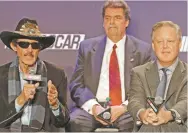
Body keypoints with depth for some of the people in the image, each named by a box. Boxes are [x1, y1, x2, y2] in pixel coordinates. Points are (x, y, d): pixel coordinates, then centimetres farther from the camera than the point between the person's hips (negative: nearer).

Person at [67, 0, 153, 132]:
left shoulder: (143, 50, 9)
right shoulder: (87, 47, 13)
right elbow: (76, 85, 7)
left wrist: (124, 107, -14)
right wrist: (94, 106, -13)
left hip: (127, 111, -1)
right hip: (92, 107, 1)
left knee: (130, 122, -34)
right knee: (76, 121, -30)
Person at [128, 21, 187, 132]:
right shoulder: (139, 73, 16)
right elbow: (135, 100, 0)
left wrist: (170, 114, -29)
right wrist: (142, 113, -24)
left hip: (178, 128, -1)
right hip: (147, 129, 1)